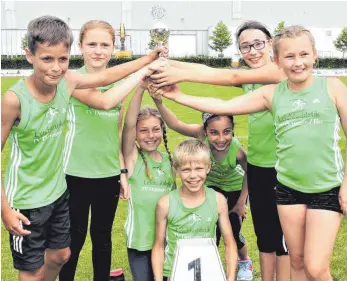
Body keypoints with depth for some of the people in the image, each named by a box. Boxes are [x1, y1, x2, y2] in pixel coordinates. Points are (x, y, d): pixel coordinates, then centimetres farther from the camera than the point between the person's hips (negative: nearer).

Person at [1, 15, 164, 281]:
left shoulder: (67, 82, -11)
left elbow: (108, 76, 6)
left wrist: (148, 60, 7)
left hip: (58, 191, 6)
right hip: (26, 201, -6)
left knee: (60, 255, 23)